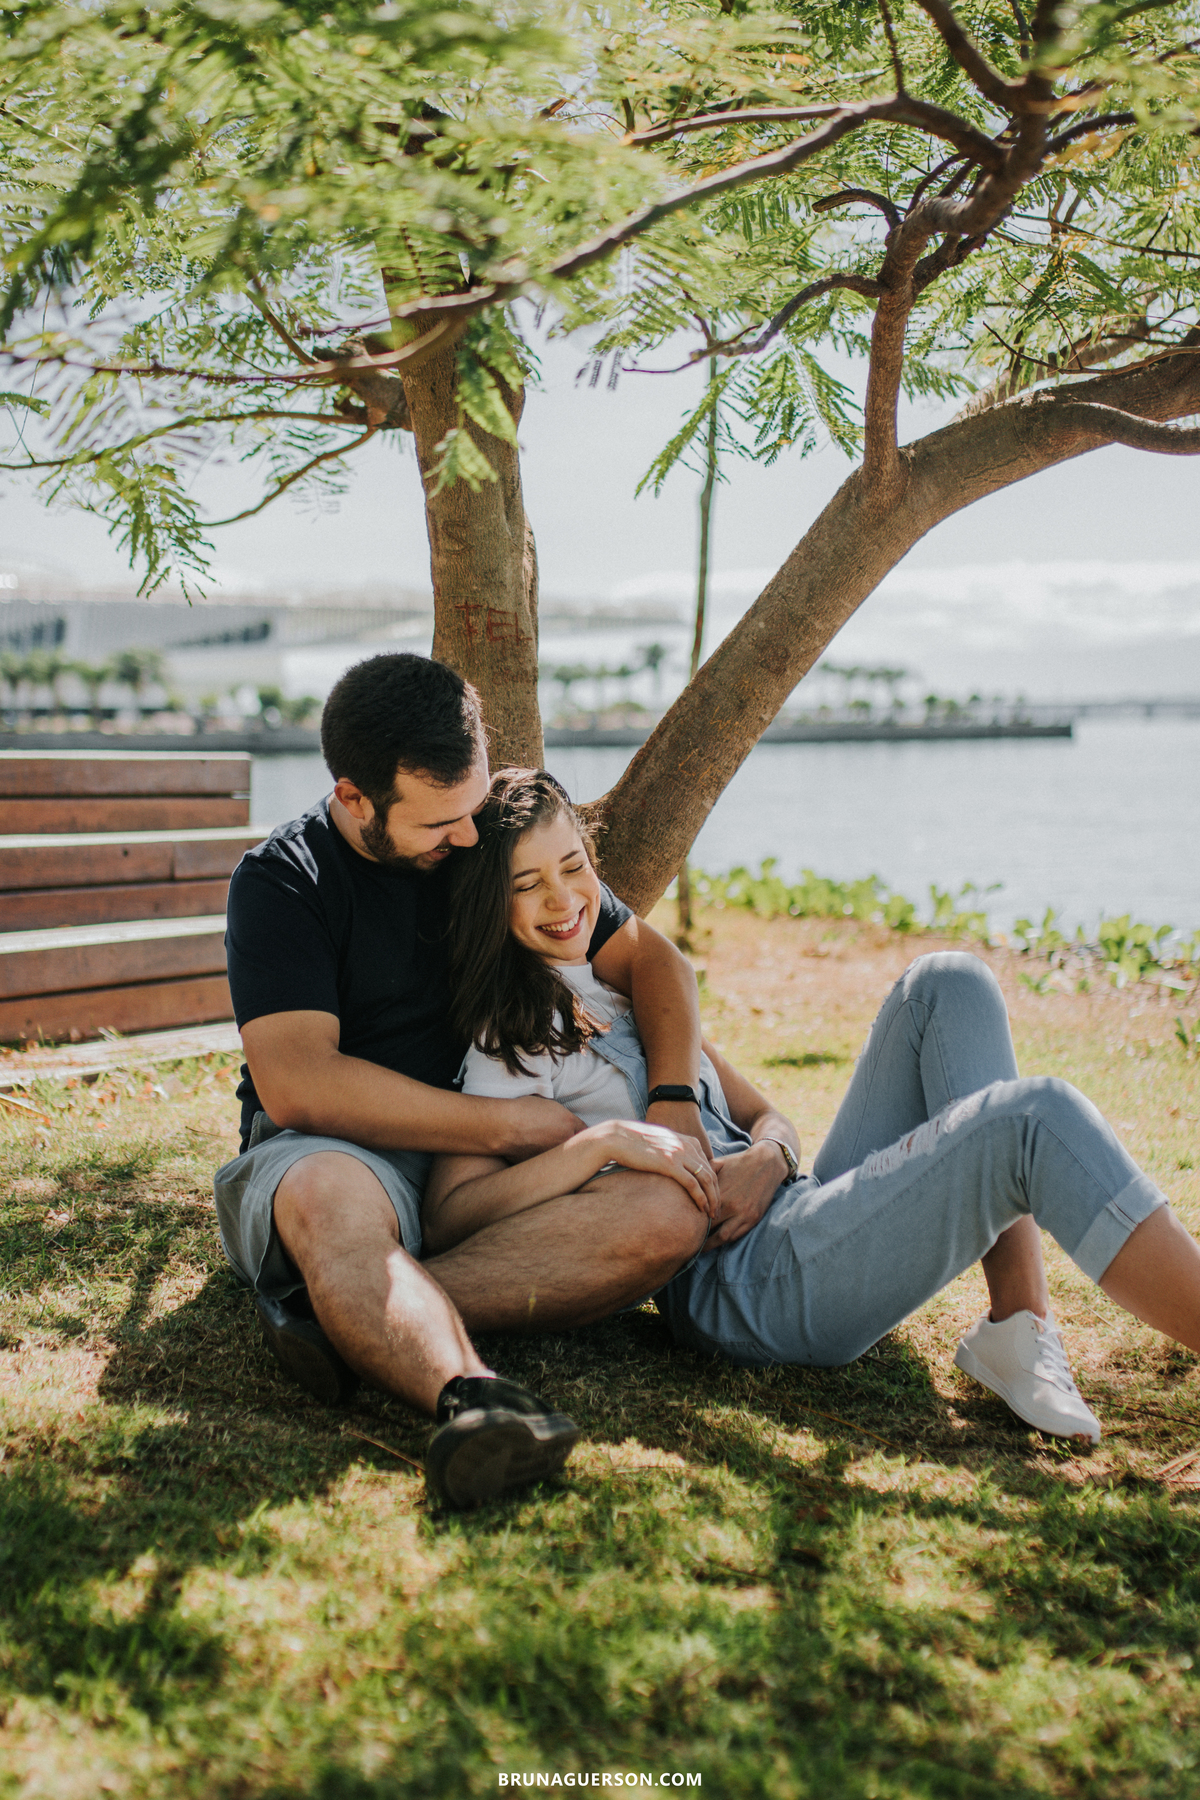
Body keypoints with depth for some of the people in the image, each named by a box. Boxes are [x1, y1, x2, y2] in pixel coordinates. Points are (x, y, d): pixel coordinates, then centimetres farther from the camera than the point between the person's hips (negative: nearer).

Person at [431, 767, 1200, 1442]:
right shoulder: (509, 1044, 1)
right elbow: (448, 1217, -14)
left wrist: (767, 1156, -5)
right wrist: (602, 1142, -23)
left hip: (806, 1216, 8)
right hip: (744, 1284, -8)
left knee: (948, 986, -8)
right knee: (1036, 1118, -23)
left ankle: (1021, 1324, -16)